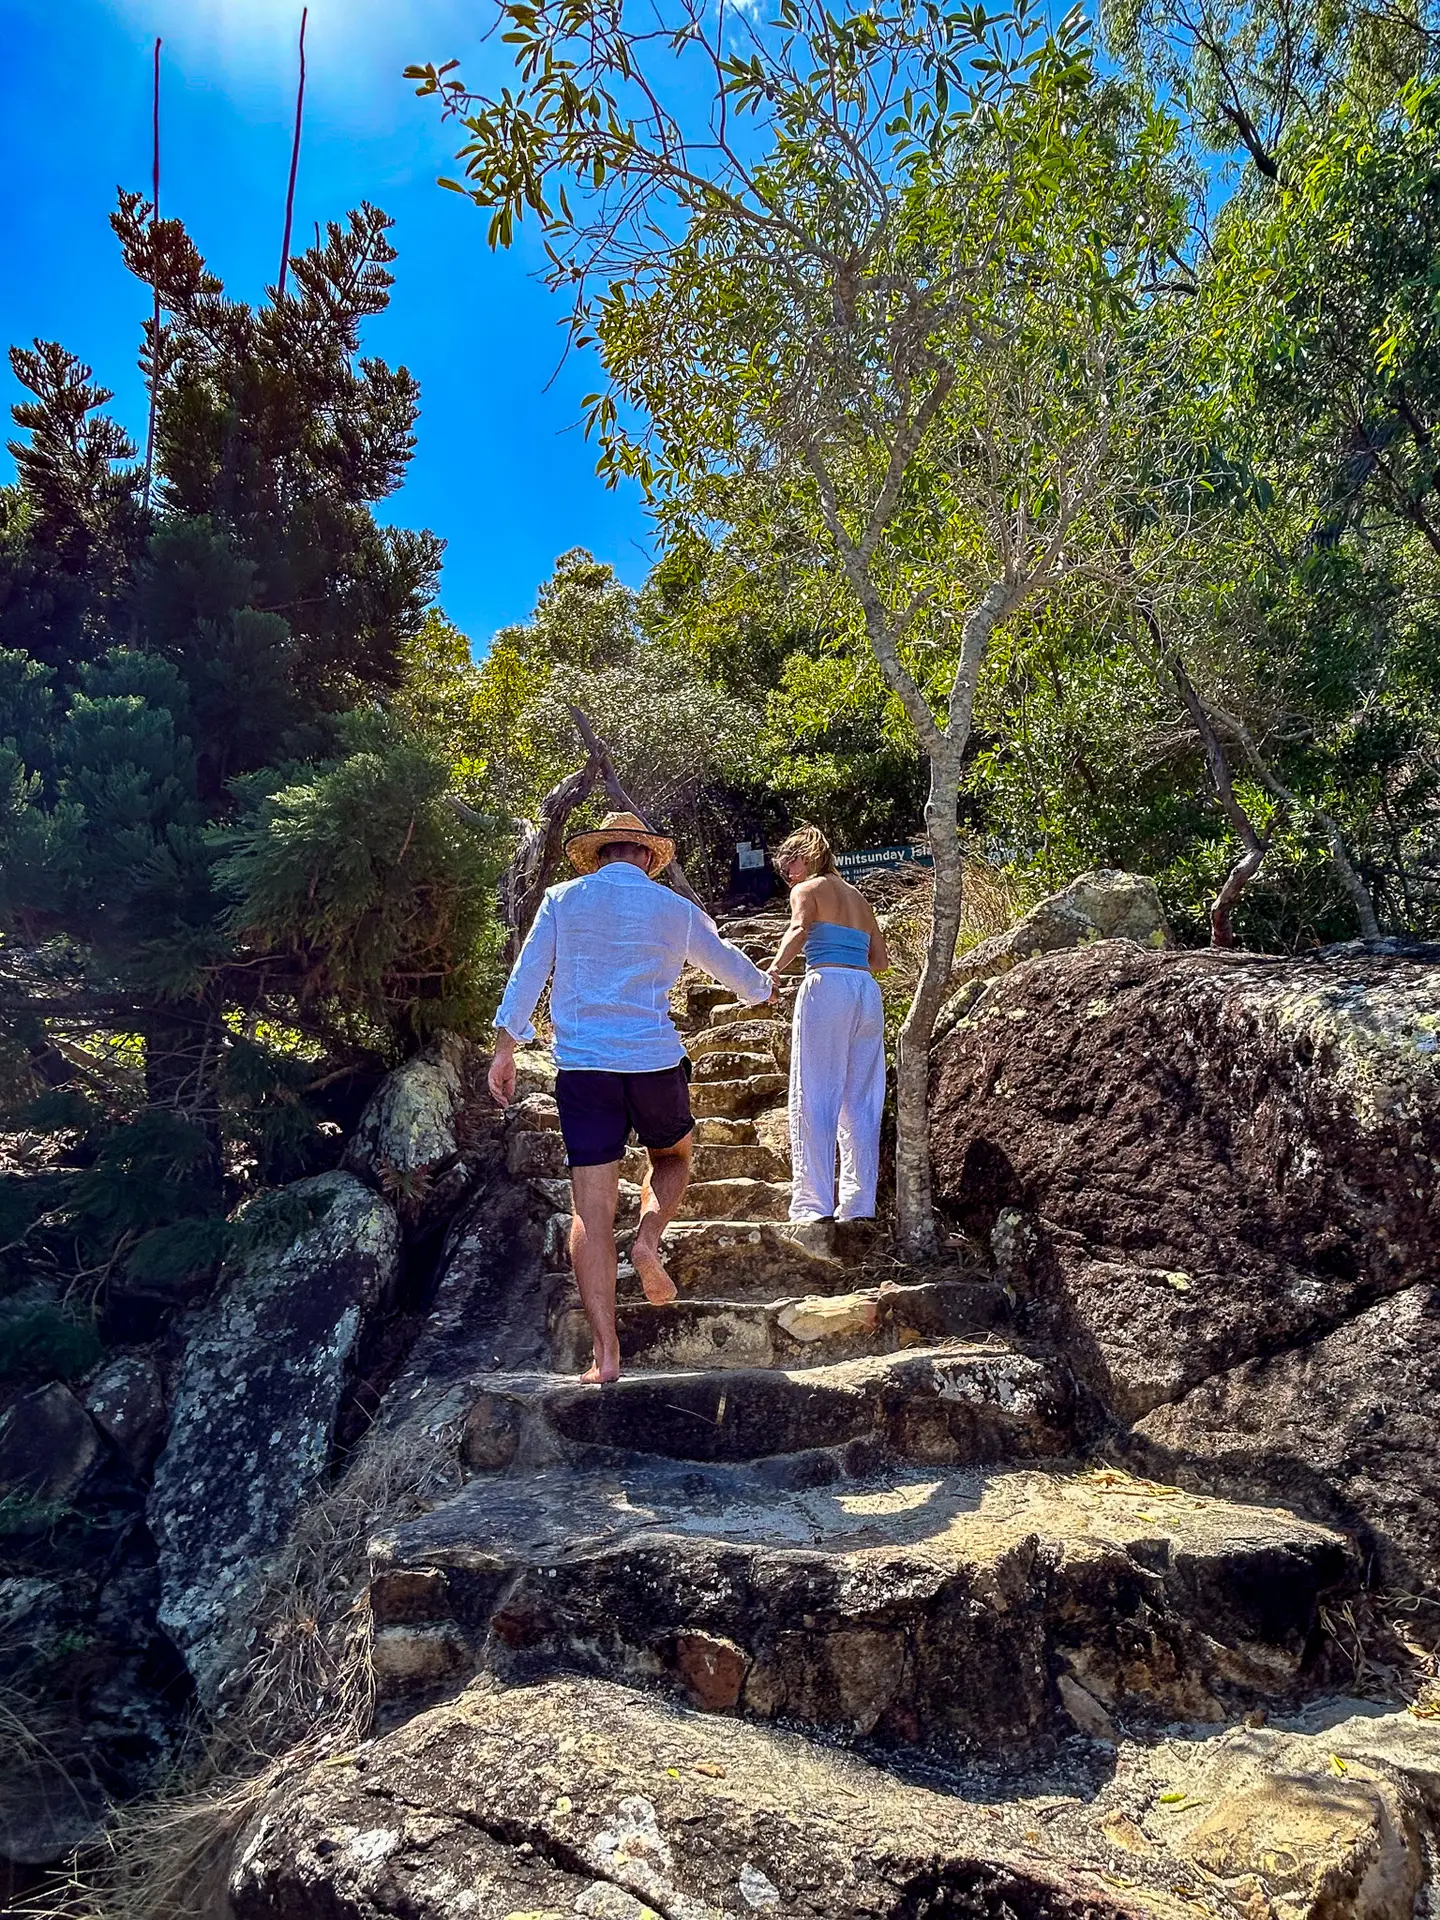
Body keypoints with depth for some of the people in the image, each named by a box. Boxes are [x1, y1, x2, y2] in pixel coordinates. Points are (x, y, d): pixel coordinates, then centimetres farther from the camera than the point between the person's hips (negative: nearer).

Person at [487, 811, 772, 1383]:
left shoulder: (562, 900, 8)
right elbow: (728, 963, 24)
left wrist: (505, 1048, 5)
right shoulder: (675, 909, 8)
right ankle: (648, 1238, 1)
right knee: (673, 1156, 29)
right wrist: (761, 990, 44)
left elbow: (526, 974, 1)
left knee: (591, 1212, 2)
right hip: (654, 1062, 0)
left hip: (581, 1065, 0)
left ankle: (606, 1354, 0)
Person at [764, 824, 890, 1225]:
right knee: (861, 1105, 7)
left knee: (813, 1100, -6)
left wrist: (774, 969, -25)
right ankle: (859, 1206, 5)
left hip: (827, 987, -6)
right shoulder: (858, 897, 25)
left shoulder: (808, 889, 7)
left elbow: (799, 930, -15)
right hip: (868, 992, 7)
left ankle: (814, 1204, -11)